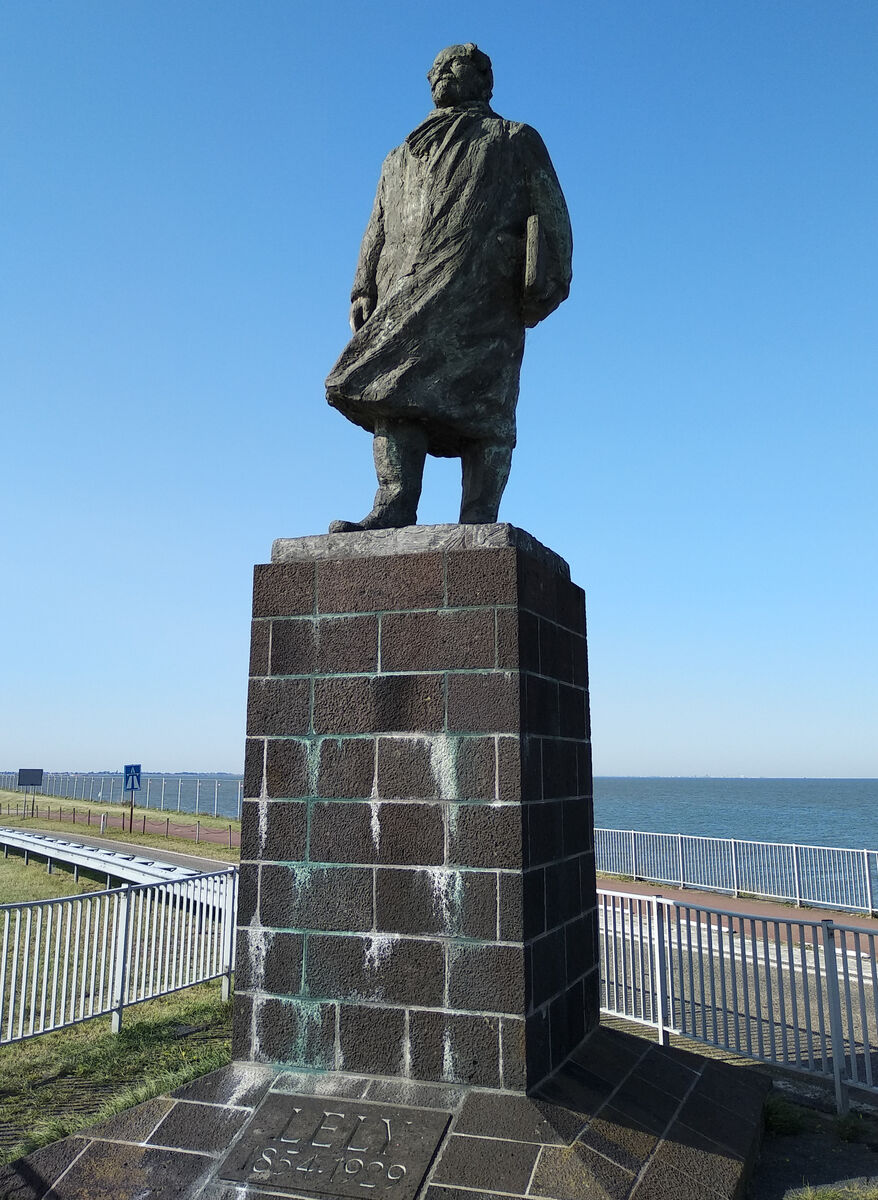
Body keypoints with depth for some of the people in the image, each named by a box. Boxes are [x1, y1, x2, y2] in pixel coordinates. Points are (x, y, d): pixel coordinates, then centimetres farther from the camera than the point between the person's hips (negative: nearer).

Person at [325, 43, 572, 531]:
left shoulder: (517, 142, 24)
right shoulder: (402, 158, 35)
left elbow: (549, 215, 10)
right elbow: (376, 234, 27)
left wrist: (542, 280, -7)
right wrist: (364, 292, 11)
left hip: (485, 294, -3)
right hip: (407, 295, 4)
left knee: (483, 404, -15)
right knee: (394, 385, -19)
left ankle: (477, 525, -21)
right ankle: (395, 507, -29)